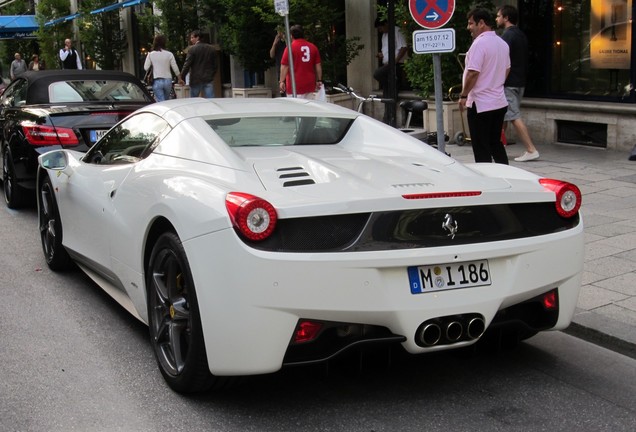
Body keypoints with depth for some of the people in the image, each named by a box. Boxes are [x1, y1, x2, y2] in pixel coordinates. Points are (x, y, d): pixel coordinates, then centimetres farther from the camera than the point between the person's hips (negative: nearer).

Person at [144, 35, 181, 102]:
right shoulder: (169, 54, -2)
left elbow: (146, 68, -1)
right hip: (168, 80, 2)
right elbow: (175, 68, 0)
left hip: (157, 81, -2)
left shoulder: (151, 54, -3)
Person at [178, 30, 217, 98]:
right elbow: (215, 65, 11)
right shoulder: (212, 49, 7)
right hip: (209, 79, 3)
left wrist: (181, 77, -4)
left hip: (196, 80, -3)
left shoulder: (192, 49, -8)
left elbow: (187, 65, -10)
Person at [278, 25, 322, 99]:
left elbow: (285, 66, -8)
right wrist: (319, 81, 15)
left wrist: (281, 81, -5)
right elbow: (318, 66, 8)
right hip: (309, 84, 5)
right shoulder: (313, 47, 6)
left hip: (295, 85, -4)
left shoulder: (290, 47, -6)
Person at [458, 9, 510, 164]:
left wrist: (463, 96, -12)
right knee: (496, 144, 17)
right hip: (500, 102, 9)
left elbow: (473, 73, -21)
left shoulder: (479, 43, -16)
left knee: (482, 149, -1)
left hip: (480, 104, -9)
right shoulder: (502, 43, 11)